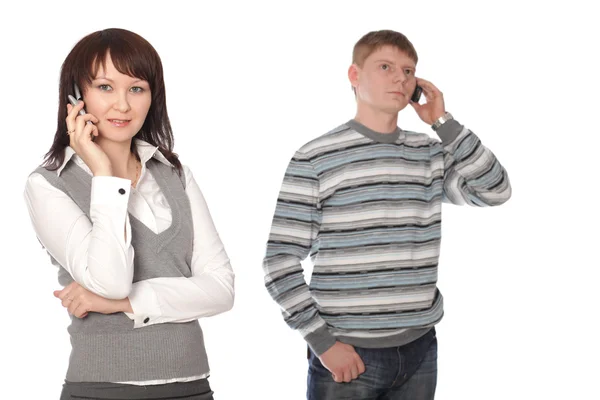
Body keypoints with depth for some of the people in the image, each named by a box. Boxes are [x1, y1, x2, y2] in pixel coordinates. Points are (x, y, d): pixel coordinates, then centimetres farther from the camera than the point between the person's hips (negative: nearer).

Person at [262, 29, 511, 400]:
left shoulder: (431, 155, 9)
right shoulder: (315, 159, -5)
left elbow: (495, 191, -4)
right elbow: (280, 262, -6)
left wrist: (443, 122, -4)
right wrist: (322, 342, -12)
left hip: (419, 349, 4)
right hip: (347, 354, -4)